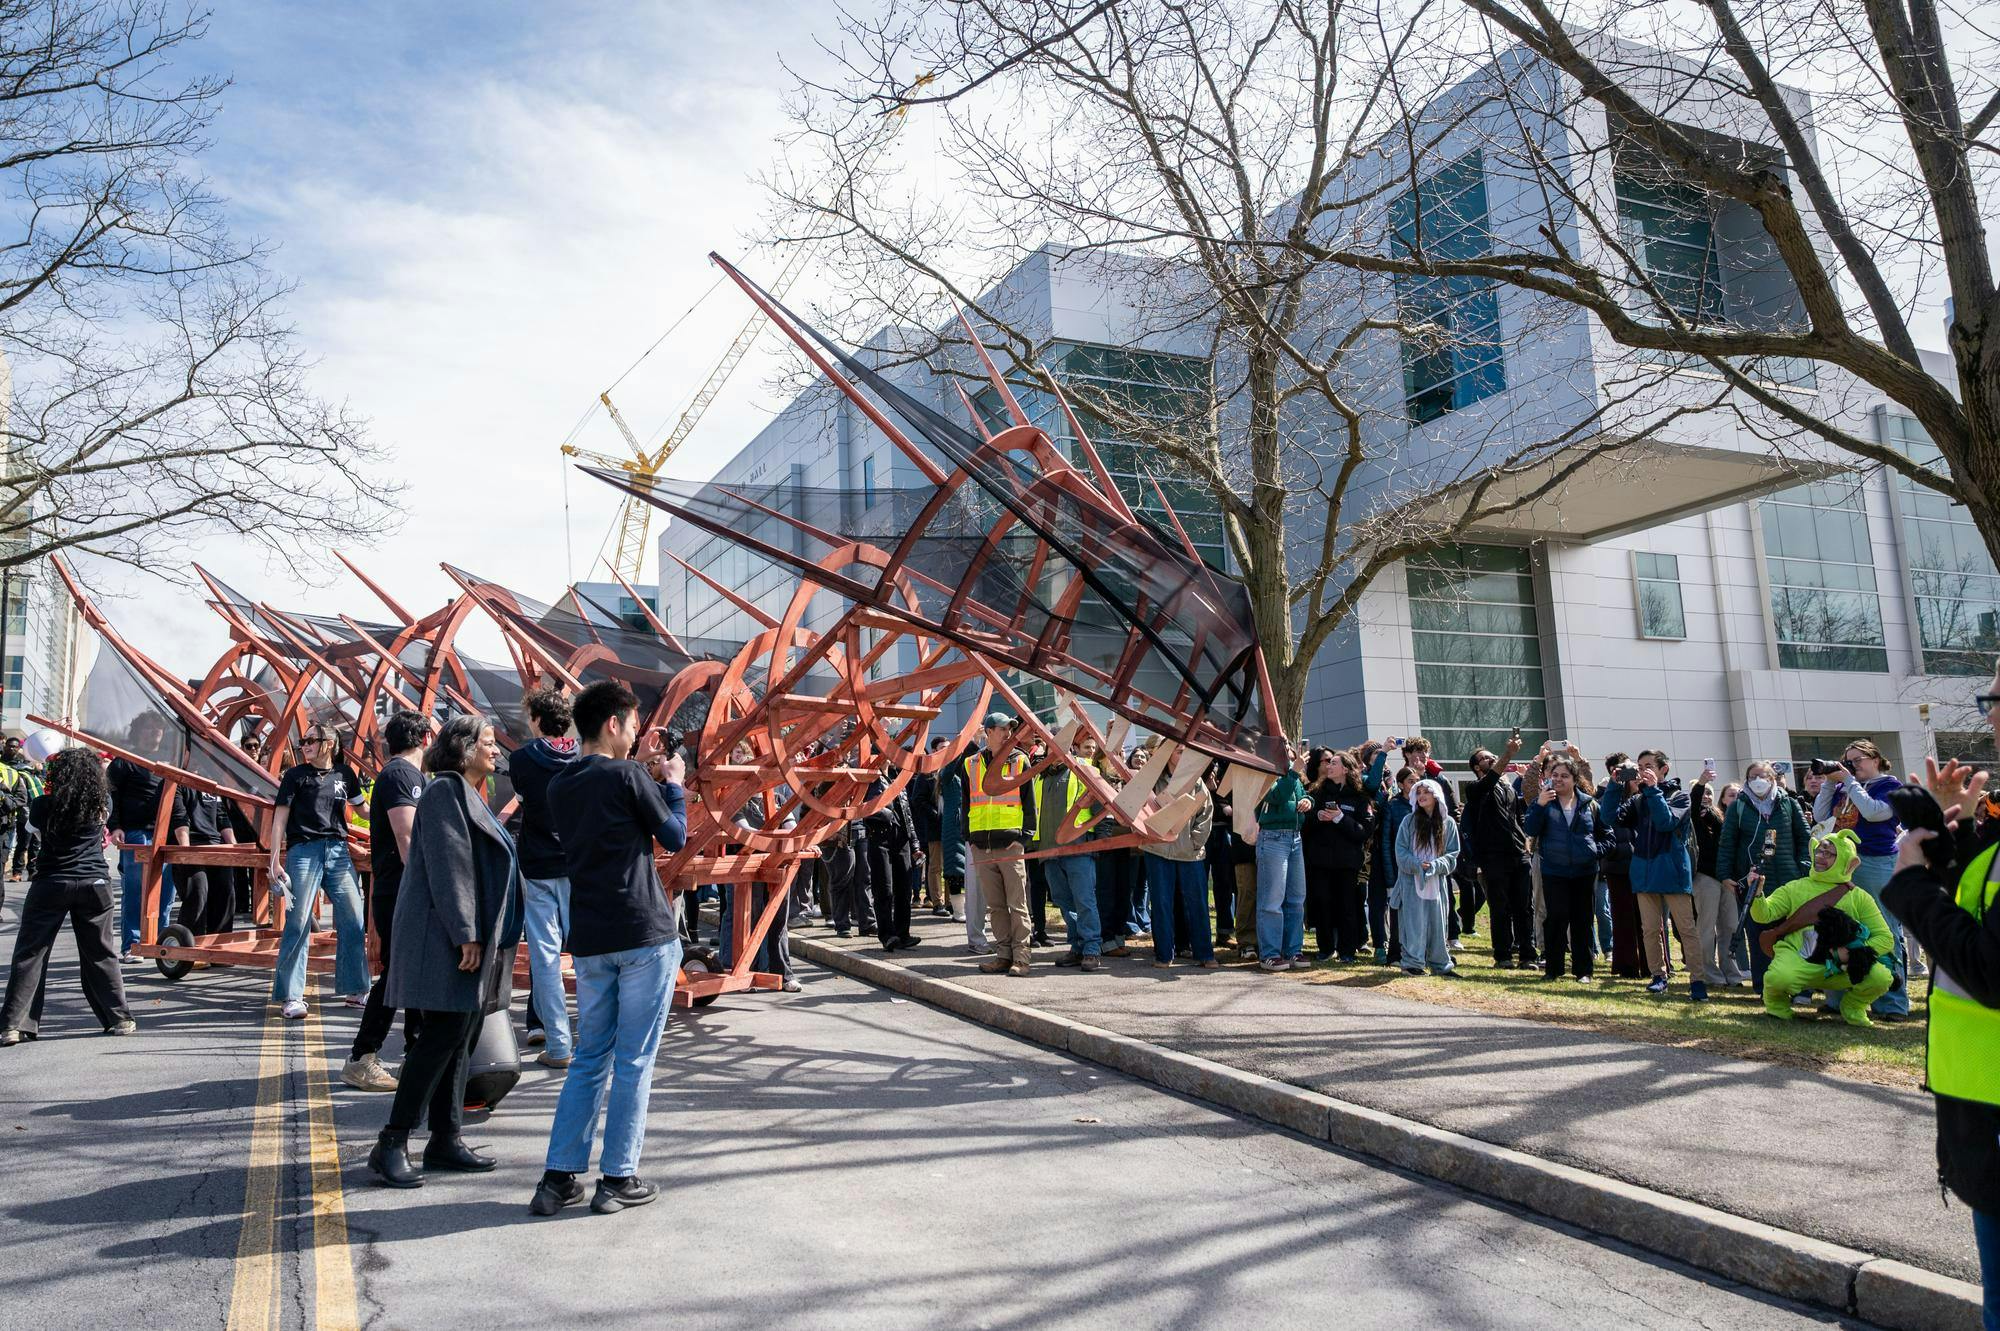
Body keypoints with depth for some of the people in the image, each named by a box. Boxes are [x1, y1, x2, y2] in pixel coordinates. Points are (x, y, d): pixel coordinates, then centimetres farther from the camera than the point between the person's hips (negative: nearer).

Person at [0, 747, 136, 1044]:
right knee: (100, 953, 10)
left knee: (30, 953, 6)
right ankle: (119, 1018, 14)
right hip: (95, 883, 2)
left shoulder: (43, 806, -5)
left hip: (50, 885, -2)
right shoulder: (102, 804, -1)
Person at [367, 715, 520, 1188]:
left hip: (472, 939, 10)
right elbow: (448, 866, -18)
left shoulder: (468, 795, 20)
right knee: (442, 1036, -10)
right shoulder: (445, 791, -11)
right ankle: (392, 1144, -3)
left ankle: (446, 1140, 15)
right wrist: (465, 934, -22)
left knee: (457, 1039, 10)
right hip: (445, 936, -10)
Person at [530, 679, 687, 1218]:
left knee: (589, 1059, 15)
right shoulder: (627, 777, -11)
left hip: (590, 941, 6)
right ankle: (617, 1180, 9)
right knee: (634, 1061, 3)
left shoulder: (560, 786, 9)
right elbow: (675, 837, -3)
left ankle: (558, 1177, 15)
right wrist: (673, 782, 11)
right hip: (645, 936, -6)